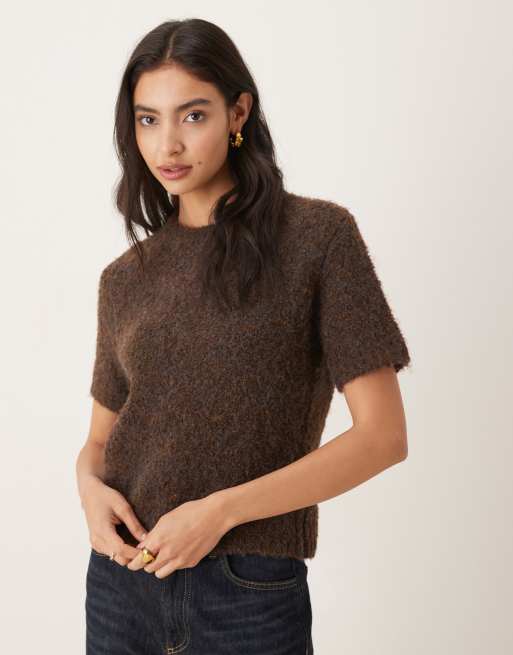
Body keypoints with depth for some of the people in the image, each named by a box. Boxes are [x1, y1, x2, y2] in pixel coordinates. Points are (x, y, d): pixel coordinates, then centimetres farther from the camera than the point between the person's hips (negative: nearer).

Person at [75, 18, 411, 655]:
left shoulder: (318, 236, -8)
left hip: (248, 592, -3)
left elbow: (383, 434, -11)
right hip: (122, 577, 4)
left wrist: (221, 510, -18)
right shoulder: (126, 278, 5)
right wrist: (89, 482, -9)